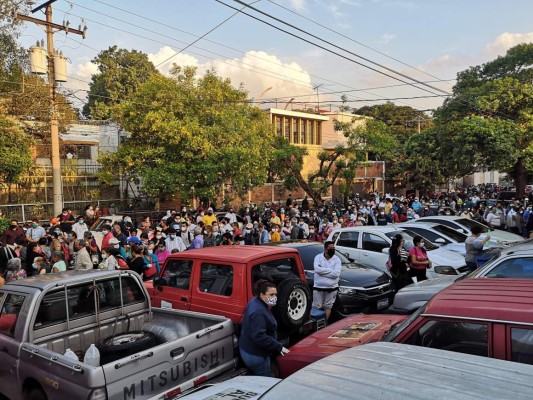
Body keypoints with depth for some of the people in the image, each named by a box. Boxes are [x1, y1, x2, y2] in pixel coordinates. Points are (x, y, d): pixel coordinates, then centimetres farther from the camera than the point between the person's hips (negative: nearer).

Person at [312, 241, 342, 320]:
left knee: (328, 307, 10)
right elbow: (316, 269, -18)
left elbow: (336, 274, -15)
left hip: (331, 288, 1)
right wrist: (330, 270, -13)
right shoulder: (318, 257, -1)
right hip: (318, 287, 0)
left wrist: (322, 271, -14)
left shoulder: (337, 259, -2)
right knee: (317, 307, 5)